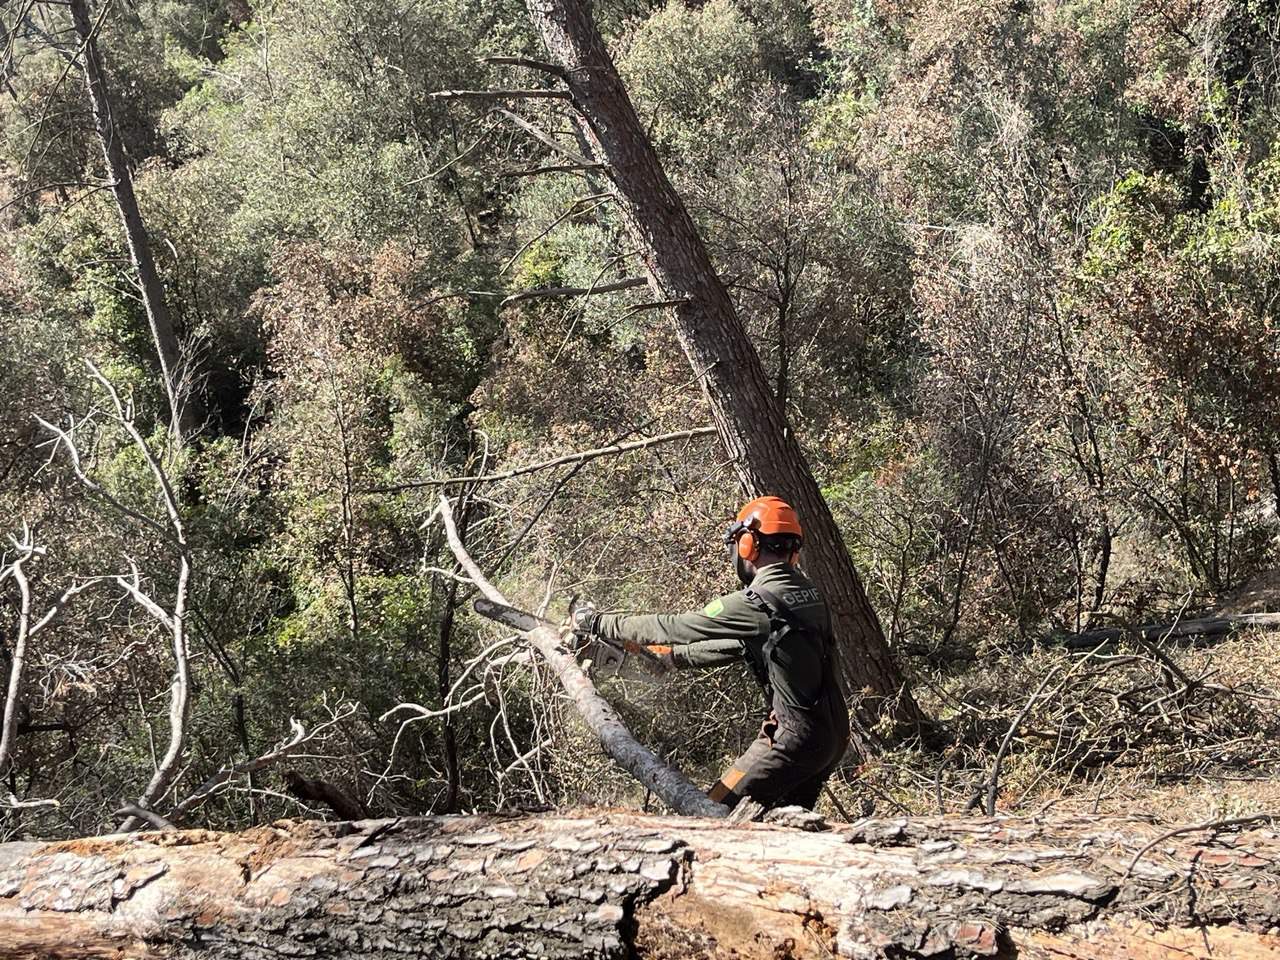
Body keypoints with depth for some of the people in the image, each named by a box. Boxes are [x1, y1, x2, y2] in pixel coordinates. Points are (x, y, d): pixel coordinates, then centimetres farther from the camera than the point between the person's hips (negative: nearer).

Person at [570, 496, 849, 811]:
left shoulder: (756, 604, -16)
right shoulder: (808, 593, 9)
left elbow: (675, 627, -8)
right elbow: (736, 644, 18)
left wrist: (596, 622, 2)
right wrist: (672, 655, 25)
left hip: (795, 736, -9)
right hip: (834, 731, 9)